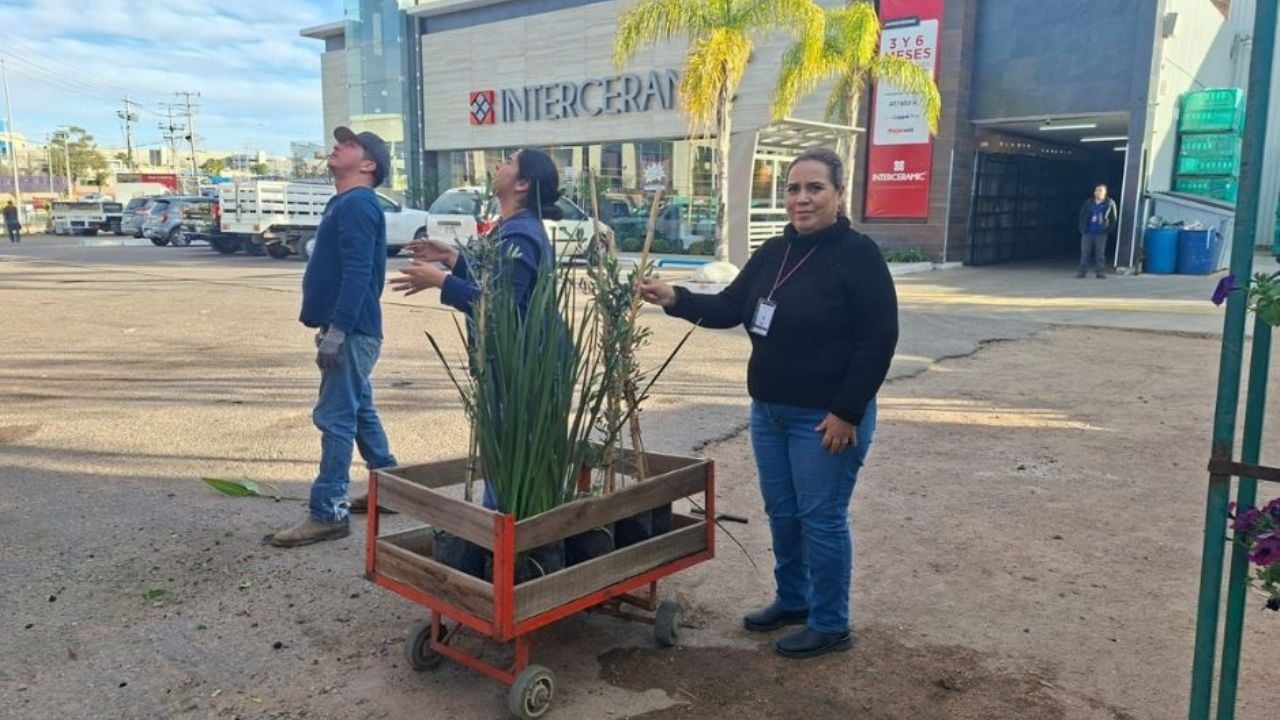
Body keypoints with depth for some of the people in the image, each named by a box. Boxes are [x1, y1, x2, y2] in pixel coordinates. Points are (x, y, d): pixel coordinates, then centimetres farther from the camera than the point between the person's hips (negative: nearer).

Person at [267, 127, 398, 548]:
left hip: (351, 331, -11)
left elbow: (358, 274, -23)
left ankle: (328, 513, -3)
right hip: (349, 329, 11)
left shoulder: (358, 205, -14)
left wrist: (336, 330, -26)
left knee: (335, 418, -8)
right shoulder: (345, 204, 19)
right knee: (359, 411, 17)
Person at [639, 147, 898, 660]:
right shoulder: (772, 254, 8)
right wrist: (675, 299, -6)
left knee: (821, 519, 2)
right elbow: (728, 309, 10)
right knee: (782, 515, 17)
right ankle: (791, 601, 36)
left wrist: (847, 413, -18)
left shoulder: (858, 255, -14)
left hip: (826, 418, -7)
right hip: (768, 412, 8)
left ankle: (831, 626, 18)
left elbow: (878, 340, -16)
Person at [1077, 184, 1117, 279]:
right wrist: (1083, 228, 3)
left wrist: (1108, 229, -2)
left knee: (1100, 253, 1)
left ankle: (1100, 272, 6)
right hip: (1088, 232, 2)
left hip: (1101, 233, -2)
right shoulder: (1088, 203, 5)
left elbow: (1113, 218, 4)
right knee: (1085, 253, 1)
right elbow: (1082, 216, 11)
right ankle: (1082, 271, 5)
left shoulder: (1110, 203, 0)